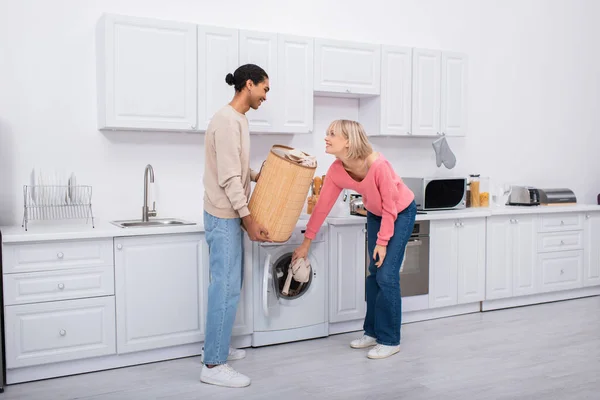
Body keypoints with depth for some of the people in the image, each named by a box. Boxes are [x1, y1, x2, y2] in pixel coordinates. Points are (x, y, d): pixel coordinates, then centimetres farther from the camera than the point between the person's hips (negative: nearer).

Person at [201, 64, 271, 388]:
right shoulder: (228, 120, -18)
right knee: (226, 288, -7)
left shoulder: (238, 119, 14)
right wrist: (247, 219, -21)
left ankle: (216, 347, 29)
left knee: (229, 285, 16)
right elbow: (228, 177, -22)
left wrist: (258, 176, 10)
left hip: (231, 216, 10)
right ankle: (213, 365, 1)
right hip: (224, 217, -10)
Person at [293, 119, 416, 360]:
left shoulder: (378, 165, -35)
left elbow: (391, 207, -25)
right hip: (375, 213, 6)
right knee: (373, 273, 9)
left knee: (387, 276, -9)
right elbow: (322, 206, -9)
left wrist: (383, 241, -20)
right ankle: (373, 332, 23)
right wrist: (306, 242, -5)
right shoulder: (336, 171, -18)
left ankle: (390, 340, 4)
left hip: (401, 212, -6)